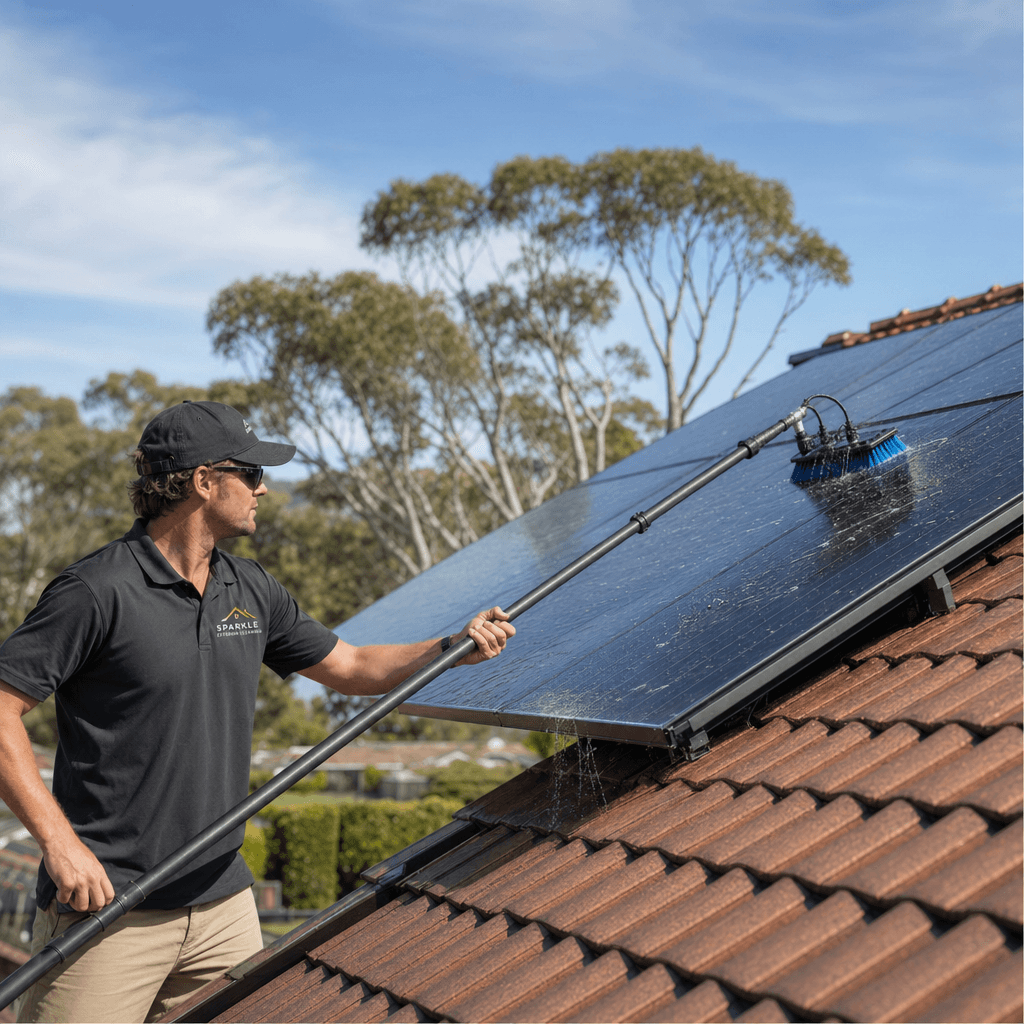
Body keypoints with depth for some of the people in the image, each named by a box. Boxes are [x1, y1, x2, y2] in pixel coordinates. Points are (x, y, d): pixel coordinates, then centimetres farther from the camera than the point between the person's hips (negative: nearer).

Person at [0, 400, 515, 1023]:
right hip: (105, 904, -6)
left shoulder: (252, 590, 9)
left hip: (224, 902, 7)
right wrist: (59, 842, -19)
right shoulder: (97, 592, -14)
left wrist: (453, 648, 3)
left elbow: (353, 668, 18)